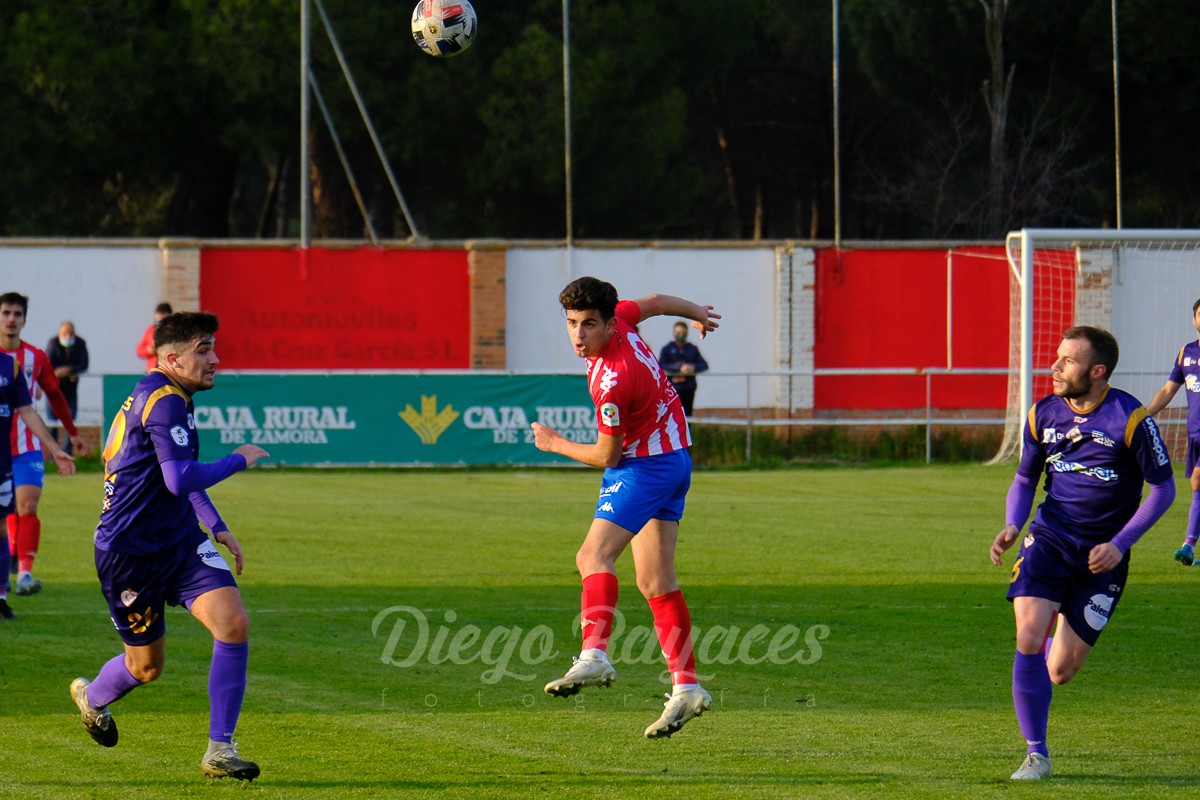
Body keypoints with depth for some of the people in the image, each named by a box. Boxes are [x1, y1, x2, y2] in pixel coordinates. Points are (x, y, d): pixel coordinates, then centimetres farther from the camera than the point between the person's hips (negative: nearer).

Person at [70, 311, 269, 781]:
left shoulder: (172, 398, 10)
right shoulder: (162, 401, -21)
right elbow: (181, 480, -31)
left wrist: (217, 527, 25)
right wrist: (239, 460, -18)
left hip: (180, 541, 8)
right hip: (129, 551, -8)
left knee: (233, 622, -14)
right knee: (146, 666, 8)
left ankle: (220, 750, -9)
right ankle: (92, 698, 44)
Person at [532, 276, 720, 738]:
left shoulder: (612, 382, -29)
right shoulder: (619, 319, -6)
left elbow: (606, 456, -18)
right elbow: (653, 303, 17)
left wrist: (555, 444, -1)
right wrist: (696, 313, 38)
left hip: (644, 467, -10)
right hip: (673, 458, 10)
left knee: (594, 555, -22)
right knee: (656, 584, 7)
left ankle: (594, 655, -39)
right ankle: (686, 688, 5)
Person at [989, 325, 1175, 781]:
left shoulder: (1130, 419, -13)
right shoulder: (1043, 415, -1)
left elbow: (1163, 488, -6)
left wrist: (1120, 544, -15)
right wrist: (1013, 526, -7)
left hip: (1101, 555, -2)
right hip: (1049, 538, 2)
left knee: (1060, 671, 0)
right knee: (1029, 637, -20)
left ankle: (1064, 643, 40)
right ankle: (1036, 754, -7)